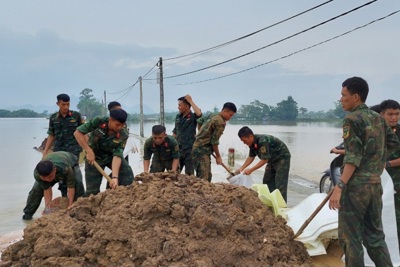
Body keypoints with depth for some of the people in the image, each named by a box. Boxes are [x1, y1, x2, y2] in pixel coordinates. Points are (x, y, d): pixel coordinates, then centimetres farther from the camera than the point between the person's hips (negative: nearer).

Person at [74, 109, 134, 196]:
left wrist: (114, 177, -38)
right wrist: (89, 151, -26)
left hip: (111, 155, 2)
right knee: (92, 190, -1)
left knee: (127, 173, -18)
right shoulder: (98, 122, -27)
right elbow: (78, 132, -22)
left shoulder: (123, 136, -23)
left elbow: (117, 156, -27)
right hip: (94, 157, -1)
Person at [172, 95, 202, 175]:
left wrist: (190, 101, -23)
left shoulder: (192, 117, -8)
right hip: (179, 148, 6)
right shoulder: (178, 117, 10)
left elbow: (199, 114, -33)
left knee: (189, 173, 2)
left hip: (189, 148, -6)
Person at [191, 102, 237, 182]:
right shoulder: (220, 122, -14)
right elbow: (214, 141, -14)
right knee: (204, 178, -13)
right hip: (202, 151, -10)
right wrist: (218, 156, 0)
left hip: (198, 148, 10)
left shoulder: (212, 116, 15)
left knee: (208, 176, 15)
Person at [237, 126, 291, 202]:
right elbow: (251, 157, 4)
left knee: (280, 184, -13)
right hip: (272, 160, 9)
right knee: (267, 181, 9)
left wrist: (251, 170, -28)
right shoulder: (252, 142, -6)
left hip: (282, 158, -9)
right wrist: (241, 168, -6)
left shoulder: (263, 141, -33)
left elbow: (264, 160, -30)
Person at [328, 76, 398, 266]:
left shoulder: (352, 119, -11)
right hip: (375, 184, 8)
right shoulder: (378, 118, 11)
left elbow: (353, 158, -18)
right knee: (375, 234, 17)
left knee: (350, 236, 2)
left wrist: (339, 187, -21)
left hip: (355, 185, -8)